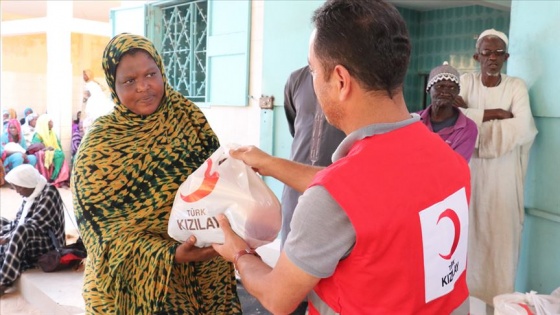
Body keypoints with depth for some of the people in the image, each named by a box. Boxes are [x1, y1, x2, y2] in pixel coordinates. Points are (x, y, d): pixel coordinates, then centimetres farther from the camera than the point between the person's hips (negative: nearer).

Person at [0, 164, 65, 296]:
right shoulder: (30, 194, 6)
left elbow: (33, 226, -24)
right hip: (31, 240, 10)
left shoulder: (49, 194, -19)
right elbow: (18, 221, 5)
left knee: (21, 232, -33)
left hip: (49, 244, -10)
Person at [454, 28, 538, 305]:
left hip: (502, 175, 0)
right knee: (469, 232, 3)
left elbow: (523, 129, -15)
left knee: (500, 235, 4)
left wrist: (474, 118, -14)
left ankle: (498, 298, 19)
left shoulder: (516, 86, 1)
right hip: (468, 170, 0)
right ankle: (466, 292, 18)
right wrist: (495, 113, -13)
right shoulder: (466, 82, 3)